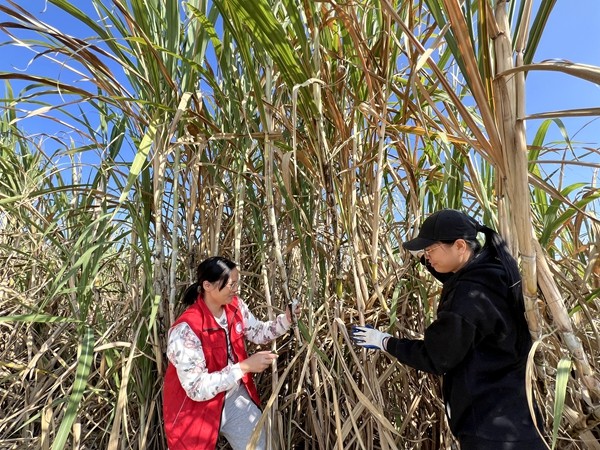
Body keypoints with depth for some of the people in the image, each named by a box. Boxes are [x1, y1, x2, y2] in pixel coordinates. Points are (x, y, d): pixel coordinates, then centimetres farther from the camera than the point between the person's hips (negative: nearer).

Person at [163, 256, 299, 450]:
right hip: (197, 406, -6)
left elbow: (258, 332, 4)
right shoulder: (186, 330, -31)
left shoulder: (235, 306, -11)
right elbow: (197, 389, -30)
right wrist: (244, 367, -32)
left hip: (234, 395, 6)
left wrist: (286, 319, -13)